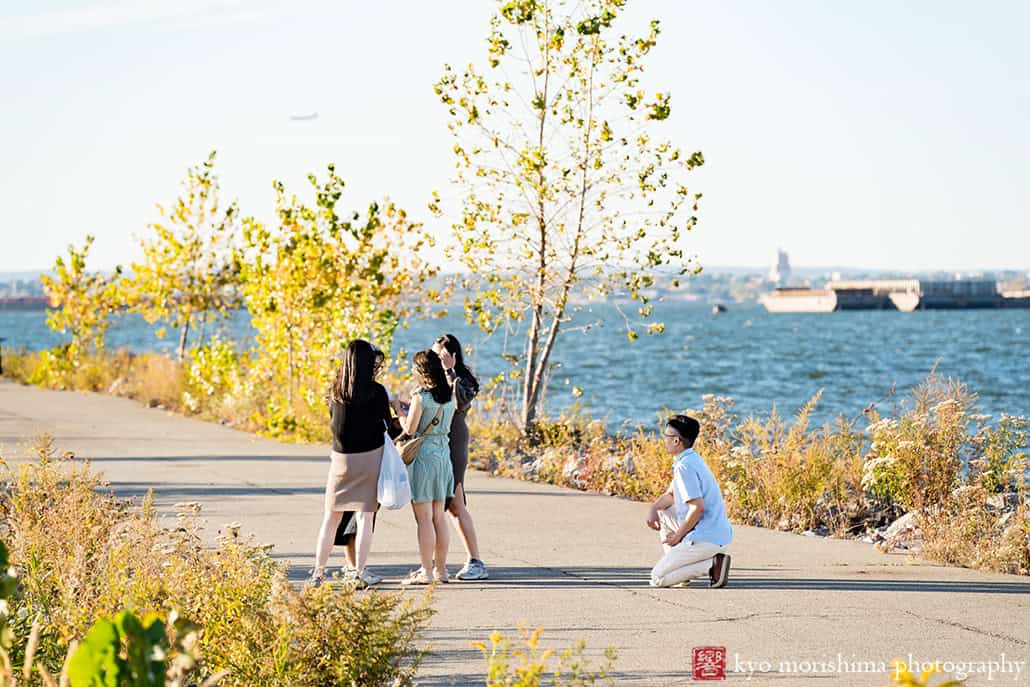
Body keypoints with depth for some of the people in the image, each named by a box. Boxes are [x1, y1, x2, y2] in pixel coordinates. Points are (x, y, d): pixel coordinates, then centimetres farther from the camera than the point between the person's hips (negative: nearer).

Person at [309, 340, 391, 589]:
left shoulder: (336, 391, 2)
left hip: (340, 458, 3)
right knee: (364, 517, 0)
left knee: (331, 516, 12)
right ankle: (359, 573, -1)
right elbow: (386, 425, -3)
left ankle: (318, 571, 14)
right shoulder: (376, 392, -9)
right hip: (370, 456, -3)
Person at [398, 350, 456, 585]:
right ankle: (440, 569, 17)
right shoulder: (448, 396, 6)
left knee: (424, 518, -3)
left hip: (423, 454, -7)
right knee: (439, 516, 13)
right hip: (444, 453, 7)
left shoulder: (421, 397, -14)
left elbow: (410, 429, -14)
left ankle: (426, 572, -2)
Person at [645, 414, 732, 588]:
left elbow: (697, 507, -25)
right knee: (662, 513, 26)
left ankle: (711, 565, -12)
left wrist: (677, 536, -13)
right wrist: (653, 508, 6)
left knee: (657, 579, -7)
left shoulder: (685, 466, -18)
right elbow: (671, 495, 26)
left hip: (706, 540, -10)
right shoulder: (693, 459, 14)